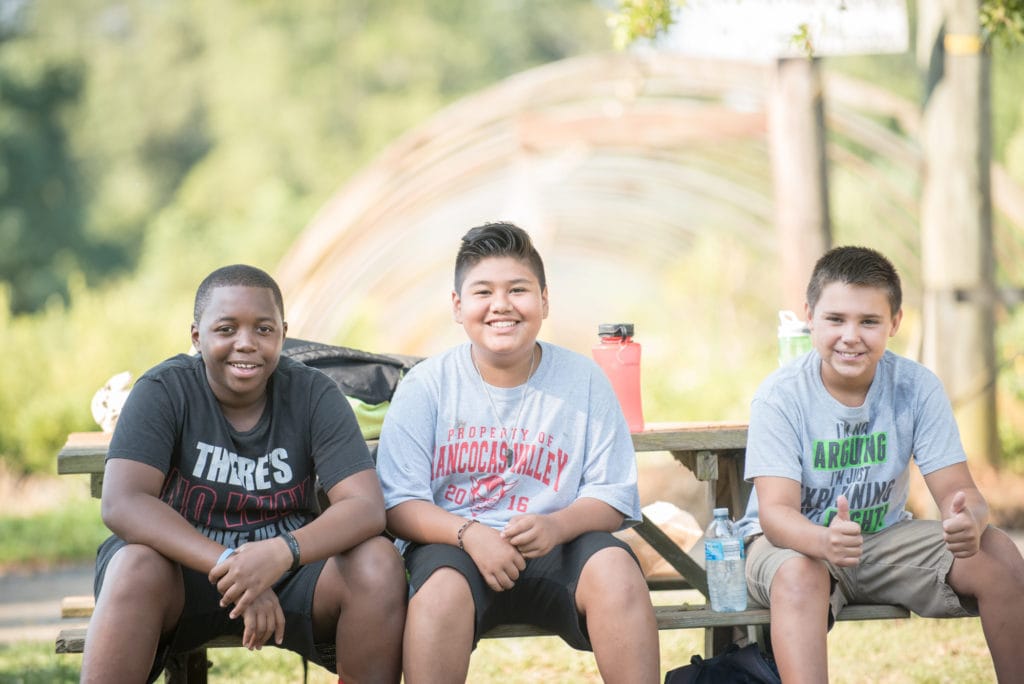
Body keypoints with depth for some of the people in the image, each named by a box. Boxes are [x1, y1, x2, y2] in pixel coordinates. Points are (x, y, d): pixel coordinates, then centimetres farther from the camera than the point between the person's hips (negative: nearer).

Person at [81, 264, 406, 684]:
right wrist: (228, 565, -36)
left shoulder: (314, 394, -5)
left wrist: (281, 553, -37)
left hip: (289, 572, 2)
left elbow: (367, 507, -16)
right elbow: (121, 503, -23)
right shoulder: (163, 392, -9)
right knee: (136, 566, -35)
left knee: (378, 563, -25)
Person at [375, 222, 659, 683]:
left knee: (614, 567, -30)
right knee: (442, 587, -35)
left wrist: (558, 526, -21)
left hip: (554, 548, 1)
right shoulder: (427, 386, 2)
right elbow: (399, 504, -4)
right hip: (453, 544, -1)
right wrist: (470, 534, -23)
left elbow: (613, 498, 2)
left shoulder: (584, 381, 4)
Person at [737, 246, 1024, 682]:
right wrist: (825, 540, -50)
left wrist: (970, 519, -39)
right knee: (798, 573, -38)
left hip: (883, 538, 3)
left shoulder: (917, 388, -9)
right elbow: (776, 510, -26)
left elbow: (957, 489, -12)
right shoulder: (780, 396, -18)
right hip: (794, 540, -3)